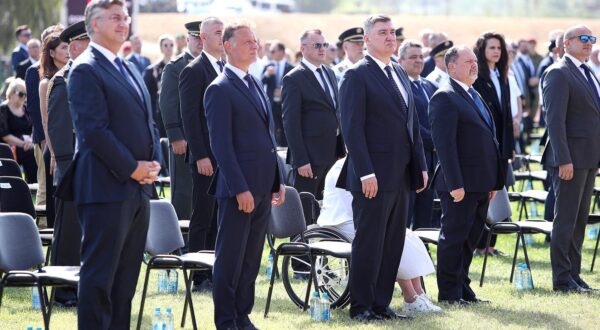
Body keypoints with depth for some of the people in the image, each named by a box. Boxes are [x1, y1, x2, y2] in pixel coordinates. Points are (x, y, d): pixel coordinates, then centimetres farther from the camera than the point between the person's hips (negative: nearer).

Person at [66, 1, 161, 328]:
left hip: (137, 189, 9)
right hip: (106, 188, -9)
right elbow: (94, 130, -17)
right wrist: (132, 168, -16)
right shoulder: (85, 70, -10)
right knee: (99, 275, -5)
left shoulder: (129, 69, 18)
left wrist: (154, 162, 3)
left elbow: (148, 122, 21)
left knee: (126, 276, 11)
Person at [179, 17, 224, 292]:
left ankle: (214, 273, 14)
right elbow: (189, 116, -12)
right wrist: (200, 156, -17)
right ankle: (198, 277, 3)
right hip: (206, 157, -7)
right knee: (202, 218, -2)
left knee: (219, 219, 9)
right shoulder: (194, 71, -7)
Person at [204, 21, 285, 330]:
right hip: (238, 188, -8)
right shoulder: (220, 89, -10)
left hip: (263, 187, 8)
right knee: (230, 258, 0)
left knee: (251, 258, 12)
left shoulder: (255, 84, 16)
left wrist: (278, 180, 15)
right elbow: (221, 144, -15)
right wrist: (240, 189, -19)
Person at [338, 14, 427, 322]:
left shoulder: (400, 74, 16)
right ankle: (361, 306, 6)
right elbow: (352, 128, -14)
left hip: (401, 176, 7)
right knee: (369, 243, -2)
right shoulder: (357, 75, -8)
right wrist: (366, 173, -19)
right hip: (374, 176, -7)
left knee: (393, 243, 9)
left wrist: (420, 166, 13)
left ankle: (381, 304, 15)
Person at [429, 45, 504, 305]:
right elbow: (444, 143, -19)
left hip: (480, 184, 9)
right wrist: (455, 184, -23)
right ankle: (449, 293, 5)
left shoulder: (474, 96, 19)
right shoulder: (445, 98, -12)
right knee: (453, 237, -1)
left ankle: (462, 288, 22)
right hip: (460, 184, -9)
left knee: (470, 238, 14)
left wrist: (494, 181, 18)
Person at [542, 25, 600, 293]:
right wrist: (564, 159, -22)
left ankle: (574, 274, 18)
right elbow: (555, 119, -17)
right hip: (571, 157, -9)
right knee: (566, 219, -4)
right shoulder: (558, 73, -11)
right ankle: (562, 278, 1)